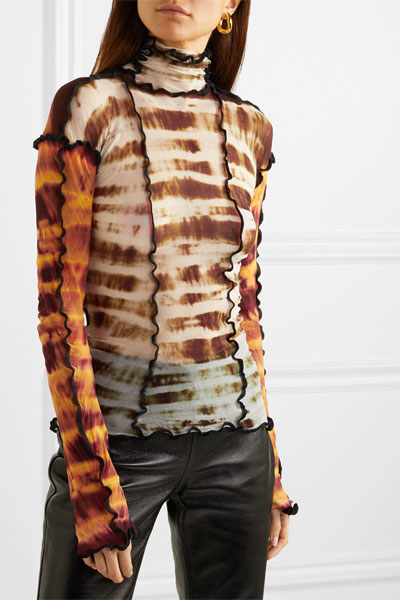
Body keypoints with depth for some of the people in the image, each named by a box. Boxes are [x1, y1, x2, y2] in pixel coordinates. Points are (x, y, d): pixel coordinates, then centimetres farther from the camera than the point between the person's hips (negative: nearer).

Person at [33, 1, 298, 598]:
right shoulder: (87, 107, -8)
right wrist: (93, 482, -15)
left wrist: (271, 469, 11)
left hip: (235, 437, 4)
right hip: (118, 431, -4)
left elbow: (245, 301, 10)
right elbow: (59, 303, -11)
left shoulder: (250, 129, 5)